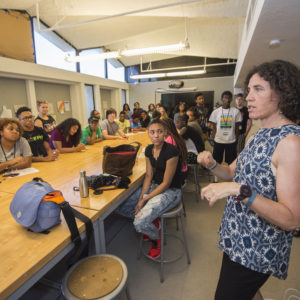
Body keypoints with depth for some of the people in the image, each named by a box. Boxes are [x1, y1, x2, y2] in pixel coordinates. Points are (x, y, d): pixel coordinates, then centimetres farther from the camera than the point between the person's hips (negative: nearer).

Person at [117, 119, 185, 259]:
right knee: (121, 208, -4)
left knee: (140, 223, -23)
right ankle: (152, 222, 18)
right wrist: (141, 197, -7)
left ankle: (156, 238, 14)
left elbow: (166, 183, -19)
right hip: (154, 186, 7)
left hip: (171, 191, -7)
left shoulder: (171, 151, -22)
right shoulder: (149, 150, 1)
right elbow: (149, 176, 4)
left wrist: (145, 200, -16)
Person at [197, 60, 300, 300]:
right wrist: (212, 164, -9)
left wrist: (239, 191, -37)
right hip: (239, 236, 8)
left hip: (257, 250, -8)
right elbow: (234, 172, 9)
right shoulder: (262, 135, 3)